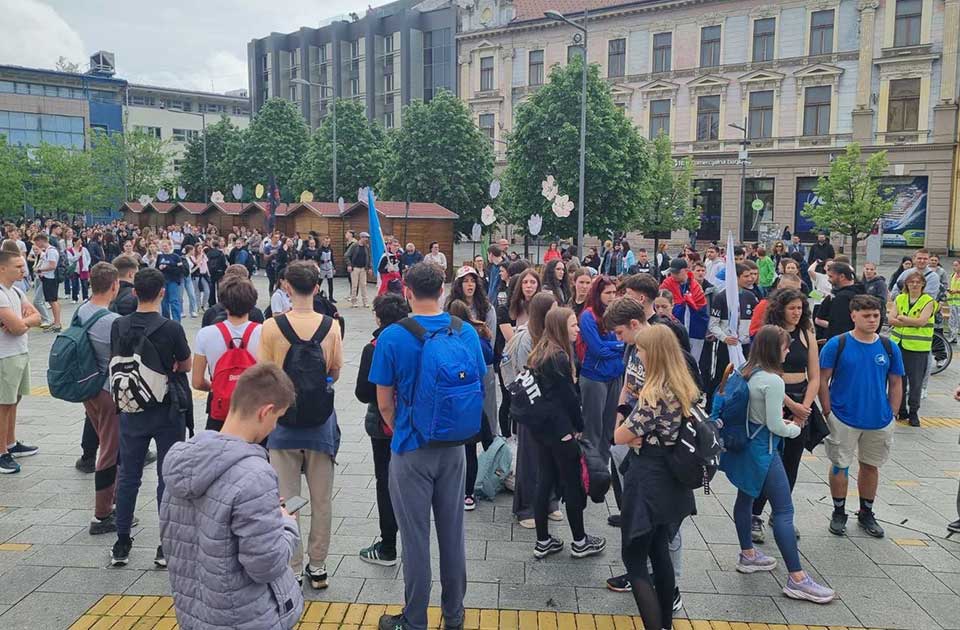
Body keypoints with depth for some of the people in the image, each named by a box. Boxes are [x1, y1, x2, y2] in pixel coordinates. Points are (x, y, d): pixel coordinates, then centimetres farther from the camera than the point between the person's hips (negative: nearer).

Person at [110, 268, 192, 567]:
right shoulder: (171, 328, -16)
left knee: (128, 476, 14)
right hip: (168, 410, -3)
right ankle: (167, 547, 11)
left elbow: (116, 363, 8)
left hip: (131, 410, 4)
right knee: (168, 476, 6)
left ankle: (122, 544, 23)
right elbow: (186, 365, -3)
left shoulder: (119, 326, -4)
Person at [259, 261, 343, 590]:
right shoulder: (331, 325, -9)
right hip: (320, 421, 1)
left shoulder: (271, 327, -12)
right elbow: (335, 373, 0)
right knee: (321, 499, 14)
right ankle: (317, 567, 25)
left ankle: (292, 569, 20)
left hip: (284, 421, -1)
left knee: (286, 500, 11)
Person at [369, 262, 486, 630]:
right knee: (452, 532, 16)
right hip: (454, 447, 4)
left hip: (412, 449, -4)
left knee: (415, 537, 8)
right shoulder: (467, 333, -4)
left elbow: (384, 404, -8)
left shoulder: (392, 337, -15)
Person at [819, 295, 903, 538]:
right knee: (840, 465, 6)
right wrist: (828, 413, -7)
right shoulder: (837, 345, -10)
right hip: (843, 419, -3)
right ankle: (839, 513, 24)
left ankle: (866, 513, 33)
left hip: (879, 422, 3)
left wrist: (890, 415, 4)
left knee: (871, 465, 16)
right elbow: (823, 380, -6)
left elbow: (896, 384, 7)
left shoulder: (889, 348, 0)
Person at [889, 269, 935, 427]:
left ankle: (913, 412, 15)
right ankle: (900, 410, 23)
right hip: (898, 344, 4)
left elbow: (921, 321, -17)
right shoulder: (899, 299, 7)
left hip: (918, 347, -3)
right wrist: (911, 322, -14)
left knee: (915, 382, 1)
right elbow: (890, 320, -3)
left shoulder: (928, 301, -3)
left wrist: (901, 317, -8)